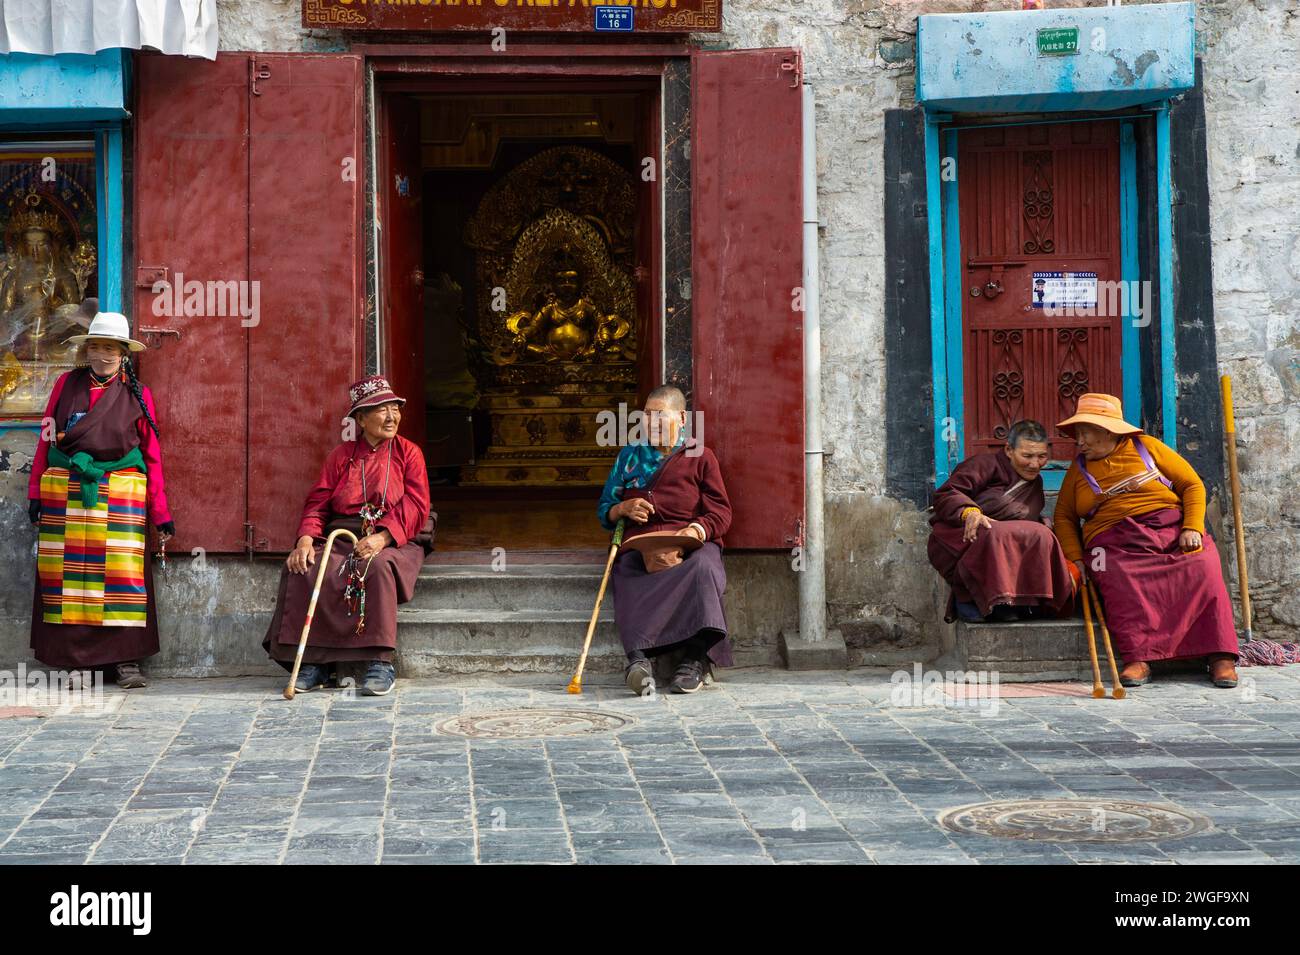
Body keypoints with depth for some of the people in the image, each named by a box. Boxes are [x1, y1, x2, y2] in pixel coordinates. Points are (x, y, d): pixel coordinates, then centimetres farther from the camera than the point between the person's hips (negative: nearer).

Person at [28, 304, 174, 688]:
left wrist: (160, 512, 2)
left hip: (120, 493, -1)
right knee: (69, 569, 2)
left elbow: (152, 454, 6)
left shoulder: (138, 394, 7)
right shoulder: (67, 384, 10)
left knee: (121, 569, -6)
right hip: (65, 491, 1)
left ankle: (127, 660, 0)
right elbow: (46, 439, 12)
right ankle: (73, 658, 9)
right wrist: (36, 492, 6)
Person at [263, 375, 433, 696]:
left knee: (379, 567, -38)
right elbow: (318, 502, 8)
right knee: (301, 569, -25)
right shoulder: (340, 456, 16)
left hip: (393, 541, -3)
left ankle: (380, 662, -32)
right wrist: (306, 538, -14)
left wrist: (383, 537, -23)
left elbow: (415, 504, -6)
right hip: (342, 539, 3)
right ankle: (315, 661, -18)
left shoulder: (409, 452, 8)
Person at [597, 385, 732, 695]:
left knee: (702, 567, -38)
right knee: (626, 576, -35)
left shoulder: (700, 457, 16)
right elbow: (603, 511, 26)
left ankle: (696, 657, -44)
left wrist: (693, 532, -14)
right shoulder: (630, 455, 24)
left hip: (690, 544, -1)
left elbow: (721, 513, 7)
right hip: (639, 547, 1)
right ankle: (639, 658, -54)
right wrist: (622, 509, 1)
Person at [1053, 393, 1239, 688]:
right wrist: (1075, 559, 3)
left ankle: (1220, 656, -29)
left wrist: (1192, 528, -5)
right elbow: (1064, 517, 19)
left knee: (1202, 570, -30)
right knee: (1119, 581, -35)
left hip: (1170, 529, 0)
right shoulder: (1078, 469, 21)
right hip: (1116, 542, 1)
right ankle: (1138, 659, -40)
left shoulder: (1145, 447, 13)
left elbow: (1192, 485, 11)